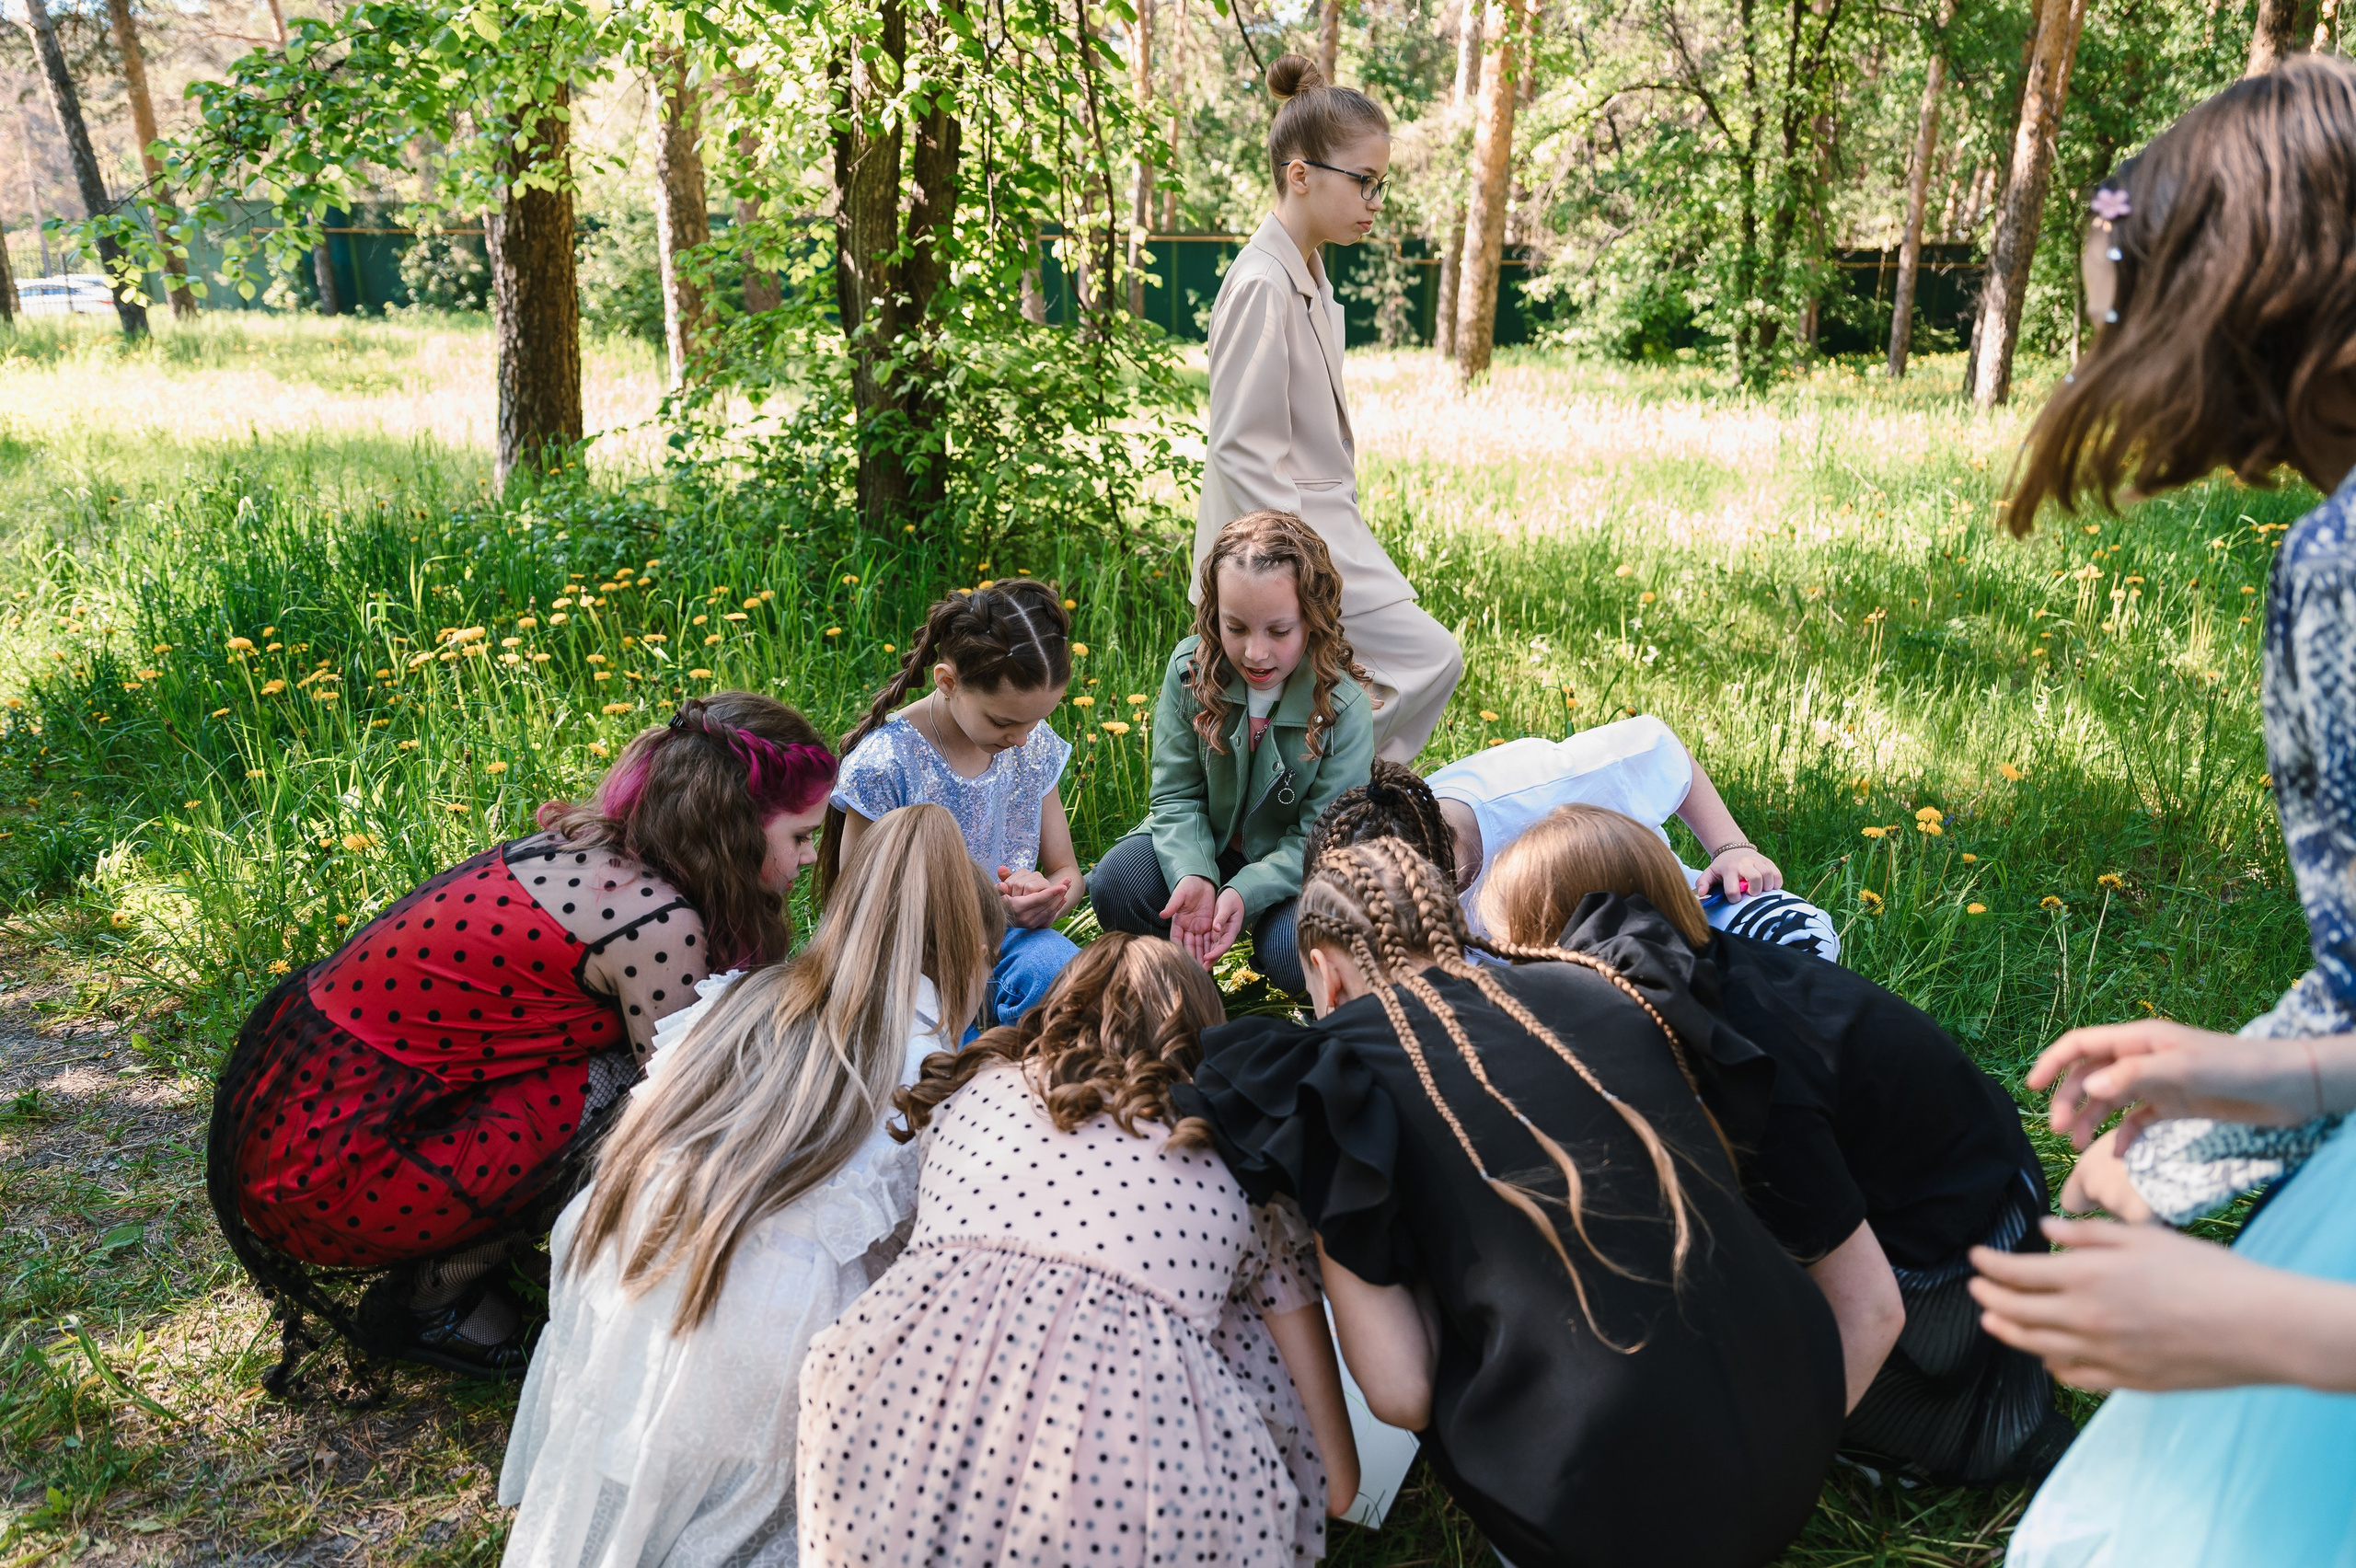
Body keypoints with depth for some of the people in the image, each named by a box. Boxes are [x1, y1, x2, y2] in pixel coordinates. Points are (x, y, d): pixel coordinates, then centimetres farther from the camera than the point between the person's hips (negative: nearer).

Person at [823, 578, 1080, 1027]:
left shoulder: (1035, 746, 1)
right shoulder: (884, 764, -15)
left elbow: (1066, 870, 12)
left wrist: (1049, 899, -15)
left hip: (1007, 941, 4)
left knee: (1057, 966, -32)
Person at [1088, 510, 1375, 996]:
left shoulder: (1343, 708, -22)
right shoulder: (1190, 669, -15)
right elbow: (1177, 795, -11)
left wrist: (1246, 893, -35)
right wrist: (1193, 877, -31)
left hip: (1291, 863, -1)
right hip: (1204, 848, 2)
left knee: (1296, 956, -29)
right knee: (1115, 885, -26)